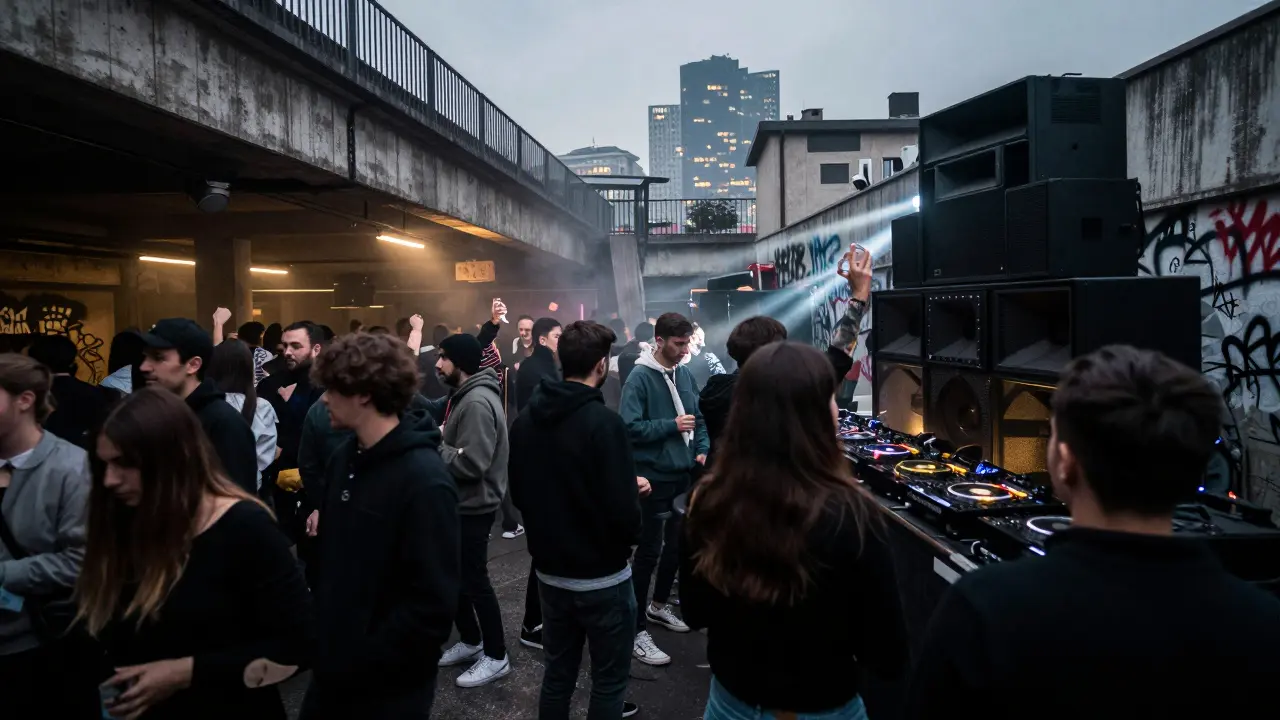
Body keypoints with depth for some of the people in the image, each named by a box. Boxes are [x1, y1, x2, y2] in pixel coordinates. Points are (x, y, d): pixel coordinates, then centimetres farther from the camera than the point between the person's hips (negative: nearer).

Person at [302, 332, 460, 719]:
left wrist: (365, 660, -17)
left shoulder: (424, 480, -23)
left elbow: (434, 604, -22)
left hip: (389, 687, -7)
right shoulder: (345, 457, 1)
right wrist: (318, 627, 7)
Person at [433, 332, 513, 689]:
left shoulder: (478, 402, -23)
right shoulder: (463, 396, 10)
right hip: (460, 502, 10)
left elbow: (471, 463, -29)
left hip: (474, 505, -10)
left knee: (475, 580, 2)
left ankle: (496, 656, 18)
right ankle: (471, 641, 37)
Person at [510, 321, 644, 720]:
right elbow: (624, 512, -23)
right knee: (608, 680, 10)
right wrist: (632, 514, -1)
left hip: (549, 571, 6)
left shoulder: (525, 419, -1)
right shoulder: (604, 422, -21)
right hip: (602, 576, -6)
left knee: (557, 672, 20)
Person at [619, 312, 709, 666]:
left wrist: (703, 449, 0)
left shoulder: (685, 375, 7)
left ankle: (659, 604, 40)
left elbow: (699, 417, 16)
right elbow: (630, 427, -22)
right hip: (653, 478, -7)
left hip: (683, 474, 7)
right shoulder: (639, 378, -14)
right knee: (649, 551, -2)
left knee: (677, 545, 19)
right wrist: (672, 426, -21)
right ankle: (638, 631, 9)